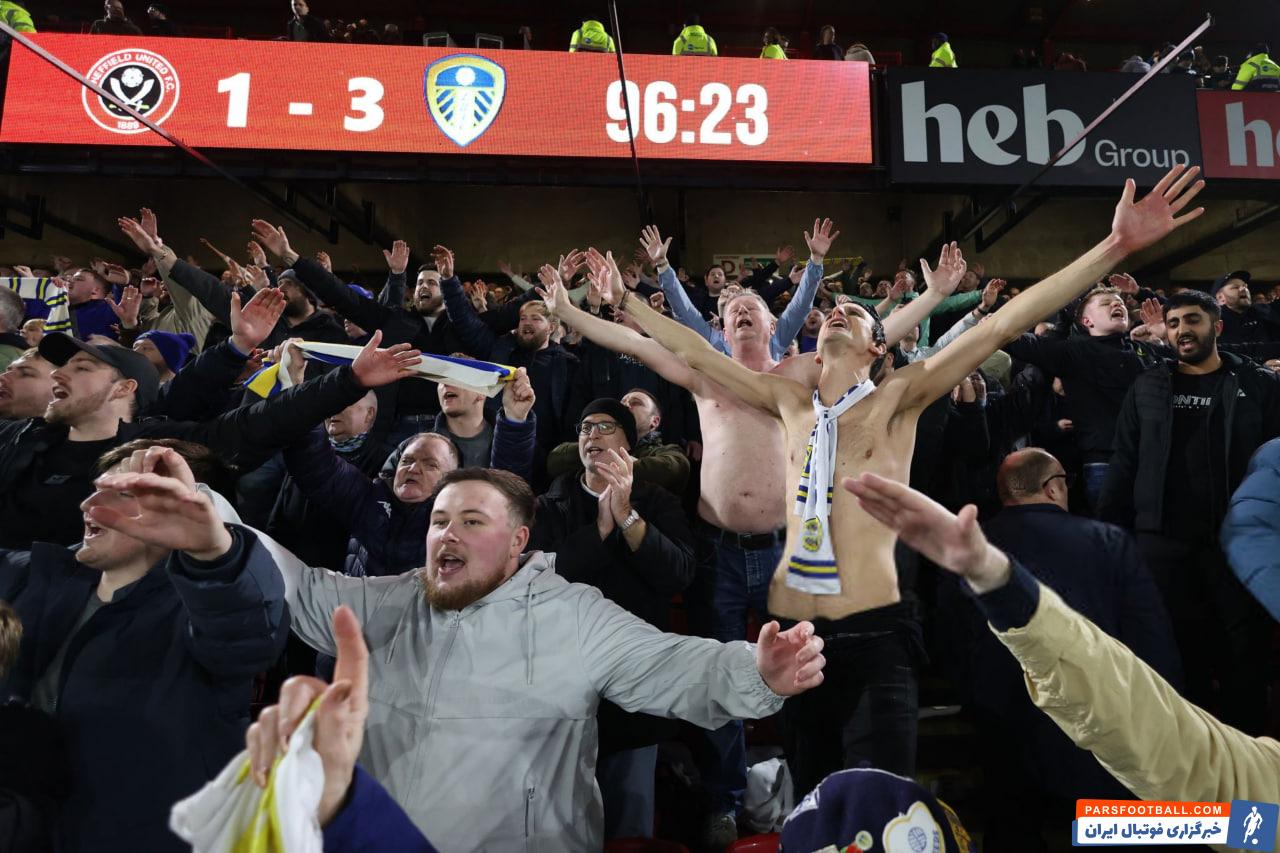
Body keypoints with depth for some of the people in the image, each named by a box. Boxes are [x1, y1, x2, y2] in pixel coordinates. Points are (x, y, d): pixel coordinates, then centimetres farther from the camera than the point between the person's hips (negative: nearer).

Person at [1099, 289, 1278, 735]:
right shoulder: (1147, 388, 9)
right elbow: (1124, 465, 7)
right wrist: (1108, 531, 0)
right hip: (1163, 542, 1)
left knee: (1243, 656, 8)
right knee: (1180, 656, 9)